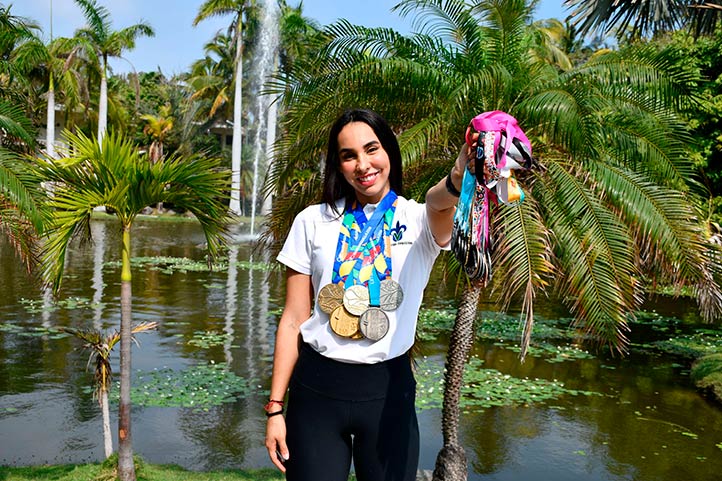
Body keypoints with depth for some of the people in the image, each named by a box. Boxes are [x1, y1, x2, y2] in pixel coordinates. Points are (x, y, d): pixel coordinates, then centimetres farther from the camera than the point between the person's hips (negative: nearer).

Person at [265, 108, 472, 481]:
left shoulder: (418, 220, -2)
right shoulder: (313, 221, 1)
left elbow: (439, 202, -28)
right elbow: (293, 320, 2)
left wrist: (459, 177, -53)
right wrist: (276, 408, 1)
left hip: (387, 388, 0)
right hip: (316, 387, 1)